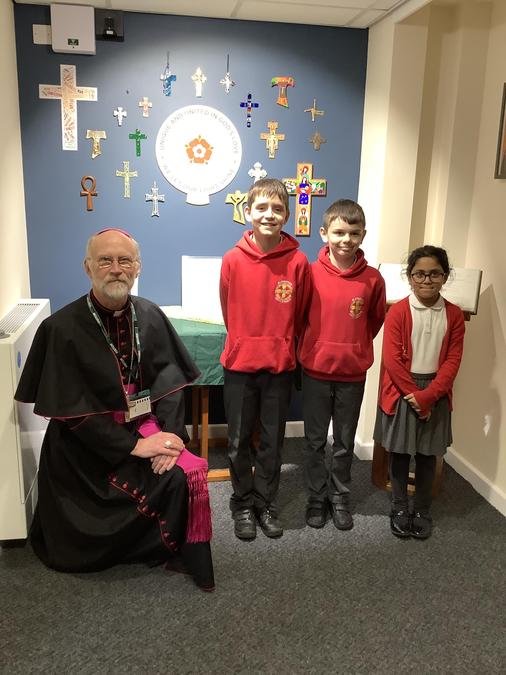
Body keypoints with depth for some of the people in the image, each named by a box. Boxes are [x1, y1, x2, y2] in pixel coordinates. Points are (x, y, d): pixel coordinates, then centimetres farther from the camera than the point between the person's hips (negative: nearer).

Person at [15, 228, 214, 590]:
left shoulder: (150, 315, 1)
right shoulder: (62, 328, -13)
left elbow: (171, 377, 0)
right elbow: (70, 409, -14)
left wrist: (170, 432, -17)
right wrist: (134, 445, -19)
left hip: (146, 425, 4)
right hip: (91, 441, -4)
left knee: (192, 473, -18)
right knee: (170, 482, -20)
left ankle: (188, 557, 9)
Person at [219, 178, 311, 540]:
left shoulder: (298, 261, -7)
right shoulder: (233, 259, -7)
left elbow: (299, 314, 4)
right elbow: (229, 311, 6)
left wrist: (281, 344, 11)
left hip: (280, 364, 0)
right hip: (240, 363, 0)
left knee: (272, 440, 13)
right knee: (239, 440, 11)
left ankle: (266, 502, 32)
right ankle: (243, 503, 31)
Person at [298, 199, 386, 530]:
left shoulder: (372, 278, -6)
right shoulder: (311, 273, -9)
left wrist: (355, 348, 9)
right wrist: (314, 346, 4)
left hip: (353, 373, 1)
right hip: (316, 370, 0)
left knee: (345, 442, 15)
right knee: (315, 440, 12)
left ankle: (340, 497, 32)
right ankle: (317, 497, 30)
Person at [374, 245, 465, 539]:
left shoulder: (454, 315, 0)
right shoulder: (398, 311, -7)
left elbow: (452, 361, -3)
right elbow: (392, 360, -11)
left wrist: (427, 396, -13)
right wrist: (413, 395, -13)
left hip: (435, 393, 2)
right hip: (401, 391, -2)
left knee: (428, 455, 11)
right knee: (399, 452, 8)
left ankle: (423, 511, 28)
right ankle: (399, 508, 25)